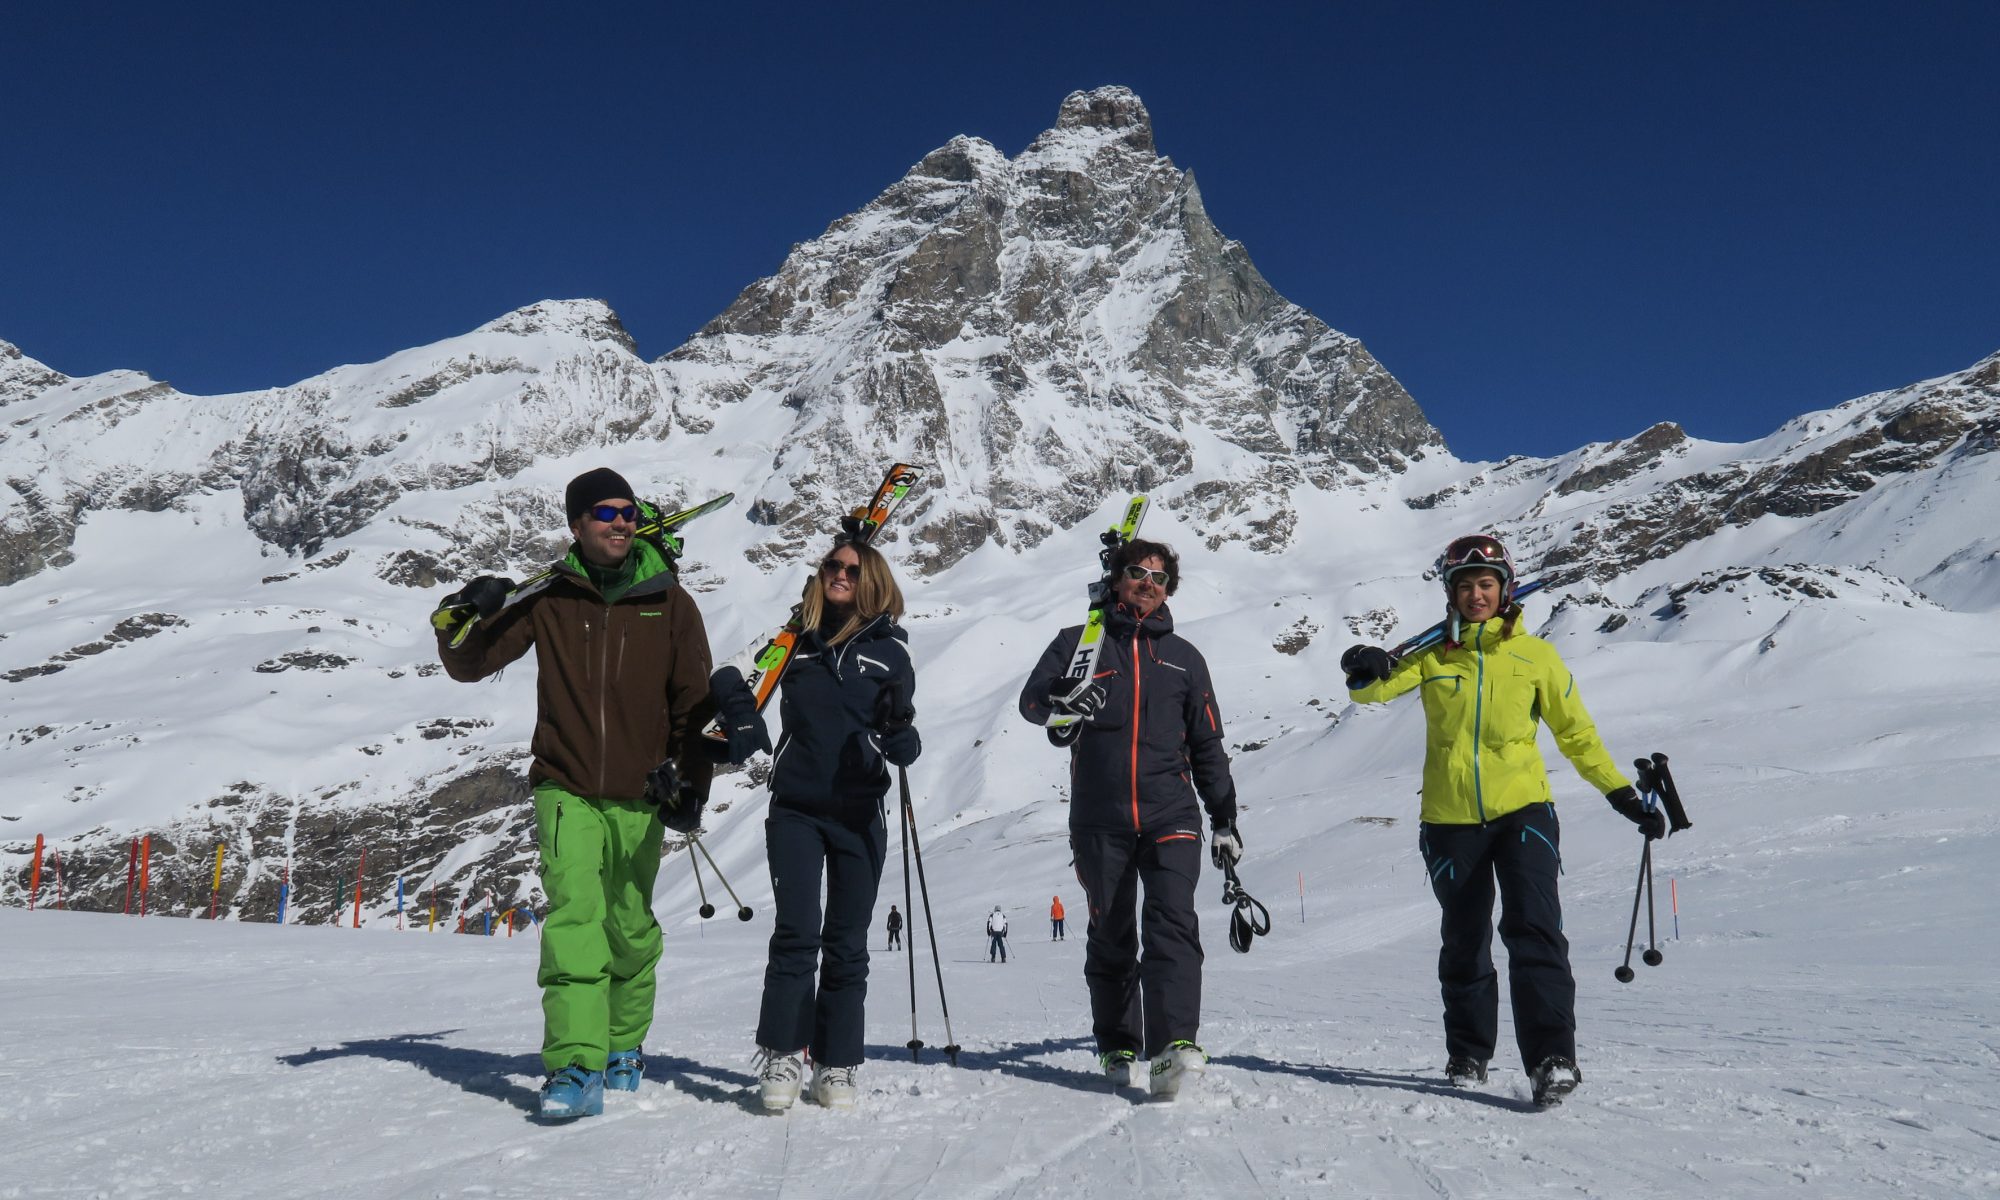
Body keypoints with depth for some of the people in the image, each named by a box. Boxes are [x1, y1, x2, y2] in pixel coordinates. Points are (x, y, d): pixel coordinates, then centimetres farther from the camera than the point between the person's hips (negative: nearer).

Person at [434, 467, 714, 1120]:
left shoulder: (669, 602, 2)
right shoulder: (549, 599, 0)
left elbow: (694, 700, 8)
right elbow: (469, 665, 3)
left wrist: (691, 782, 2)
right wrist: (461, 619, -18)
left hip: (640, 796, 1)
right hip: (568, 792, -1)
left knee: (630, 931, 10)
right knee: (574, 922, -15)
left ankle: (624, 1048, 30)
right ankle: (575, 1067, -14)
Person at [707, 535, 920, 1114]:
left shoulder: (888, 650, 6)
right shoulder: (794, 639, 7)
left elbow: (898, 726, 6)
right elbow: (729, 680, 14)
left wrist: (902, 741, -18)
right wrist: (742, 720, -6)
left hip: (859, 813, 0)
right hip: (795, 808, 0)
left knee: (846, 945, 5)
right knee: (797, 934, -9)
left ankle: (836, 1065, 14)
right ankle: (780, 1057, 2)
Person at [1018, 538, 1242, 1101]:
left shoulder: (1183, 656, 17)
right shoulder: (1081, 642, 11)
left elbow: (1207, 744, 20)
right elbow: (1032, 696, -2)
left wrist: (1224, 817, 15)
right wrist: (1061, 705, -26)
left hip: (1171, 815, 0)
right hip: (1099, 818, 0)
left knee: (1172, 922, -17)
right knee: (1111, 937, 6)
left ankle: (1174, 1045, -25)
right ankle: (1117, 1047, 19)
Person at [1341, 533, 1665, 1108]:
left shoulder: (1534, 656, 3)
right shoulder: (1431, 655, 4)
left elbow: (1577, 734, 10)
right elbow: (1375, 687, -9)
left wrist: (1624, 795, 6)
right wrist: (1367, 672, -33)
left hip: (1522, 809, -1)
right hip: (1451, 819, 1)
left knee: (1534, 930, -17)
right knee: (1463, 945, 12)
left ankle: (1551, 1057, -14)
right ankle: (1467, 1056, 28)